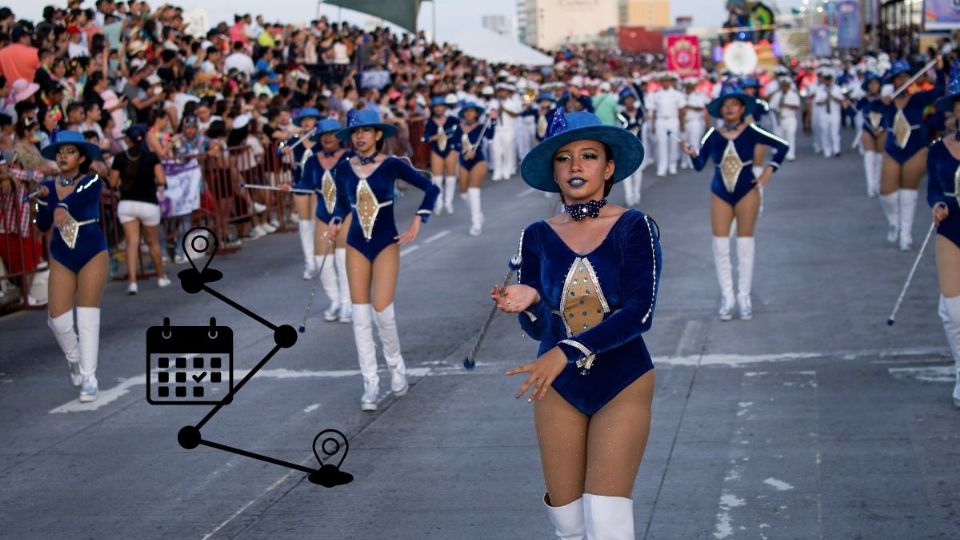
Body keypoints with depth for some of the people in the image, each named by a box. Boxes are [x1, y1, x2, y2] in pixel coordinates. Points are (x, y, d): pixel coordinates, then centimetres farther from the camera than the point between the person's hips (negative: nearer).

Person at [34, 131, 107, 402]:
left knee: (87, 317, -4)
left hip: (92, 255, -3)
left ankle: (89, 378, 4)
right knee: (57, 319, -2)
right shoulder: (48, 187, 3)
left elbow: (76, 200, -30)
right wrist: (42, 199, -21)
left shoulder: (92, 183, -8)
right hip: (61, 259, 3)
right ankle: (74, 359, 27)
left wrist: (61, 207, -52)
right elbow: (43, 225, -4)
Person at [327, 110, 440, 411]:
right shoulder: (343, 169, 0)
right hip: (356, 245, 3)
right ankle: (370, 384, 9)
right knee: (360, 316, 1)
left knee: (381, 309, -12)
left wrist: (417, 221, -10)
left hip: (386, 243, -3)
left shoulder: (391, 165, -9)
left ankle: (396, 365, 16)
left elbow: (431, 188, -4)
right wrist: (335, 222, -4)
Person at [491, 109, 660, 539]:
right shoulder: (538, 237, 0)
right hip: (559, 389, 3)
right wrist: (529, 304, -20)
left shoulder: (634, 227, -9)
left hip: (623, 385, -3)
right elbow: (539, 329, 3)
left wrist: (567, 352, -27)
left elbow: (639, 313, -19)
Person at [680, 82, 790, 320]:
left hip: (746, 193, -2)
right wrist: (692, 154, -26)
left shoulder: (751, 132, -9)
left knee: (745, 245, 3)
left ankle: (744, 298, 11)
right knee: (720, 246, -1)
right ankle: (727, 297, 8)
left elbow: (782, 146, -2)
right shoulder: (712, 136, -5)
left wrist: (769, 169, -9)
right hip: (720, 194, 2)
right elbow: (699, 165, -7)